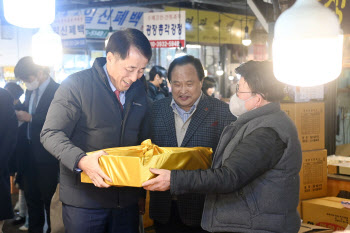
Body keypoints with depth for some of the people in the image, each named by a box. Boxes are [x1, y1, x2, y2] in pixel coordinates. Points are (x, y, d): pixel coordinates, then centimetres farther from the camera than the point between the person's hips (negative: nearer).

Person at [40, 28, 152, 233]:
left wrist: (142, 193, 16)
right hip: (84, 200, -4)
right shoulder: (77, 85, -10)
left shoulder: (139, 90, 7)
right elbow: (51, 134, -14)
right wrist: (81, 160, -32)